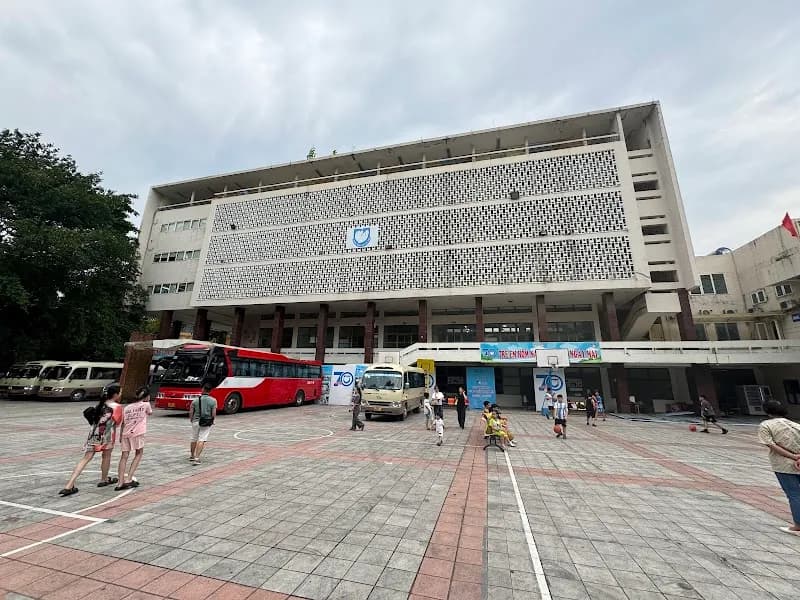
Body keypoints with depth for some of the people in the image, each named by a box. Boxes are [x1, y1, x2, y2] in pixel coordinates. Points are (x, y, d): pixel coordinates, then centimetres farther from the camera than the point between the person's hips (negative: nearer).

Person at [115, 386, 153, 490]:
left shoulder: (127, 407, 17)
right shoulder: (146, 404, 4)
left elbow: (122, 423, 16)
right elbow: (150, 412, 24)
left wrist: (120, 436, 23)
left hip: (125, 434, 4)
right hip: (137, 433, -4)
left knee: (124, 457, 8)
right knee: (139, 454, 12)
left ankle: (121, 483, 4)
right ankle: (129, 479, 6)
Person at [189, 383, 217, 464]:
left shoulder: (195, 400, -6)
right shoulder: (213, 400, -9)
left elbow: (191, 412, -2)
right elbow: (214, 414, -9)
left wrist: (191, 420, 18)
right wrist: (212, 421, 10)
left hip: (196, 421, 2)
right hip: (207, 423, -2)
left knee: (194, 439, 20)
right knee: (202, 440, 1)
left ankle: (192, 456, 36)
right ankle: (197, 458, -7)